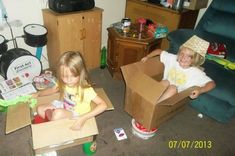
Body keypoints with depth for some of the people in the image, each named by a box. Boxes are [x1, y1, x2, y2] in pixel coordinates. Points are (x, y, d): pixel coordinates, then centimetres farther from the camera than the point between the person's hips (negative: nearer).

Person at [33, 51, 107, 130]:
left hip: (76, 116, -6)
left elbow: (103, 105, -36)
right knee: (40, 109, 0)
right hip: (65, 107, 6)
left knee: (58, 113, -31)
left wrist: (84, 118, -43)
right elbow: (52, 89, 10)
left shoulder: (85, 89, -32)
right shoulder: (63, 82, -13)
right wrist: (38, 94, -7)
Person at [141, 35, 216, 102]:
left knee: (172, 87, -34)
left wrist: (201, 90, -36)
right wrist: (147, 57, 0)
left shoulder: (196, 73, -16)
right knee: (165, 81, -28)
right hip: (163, 91, 3)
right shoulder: (172, 59, -6)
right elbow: (159, 51, 7)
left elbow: (212, 83, -19)